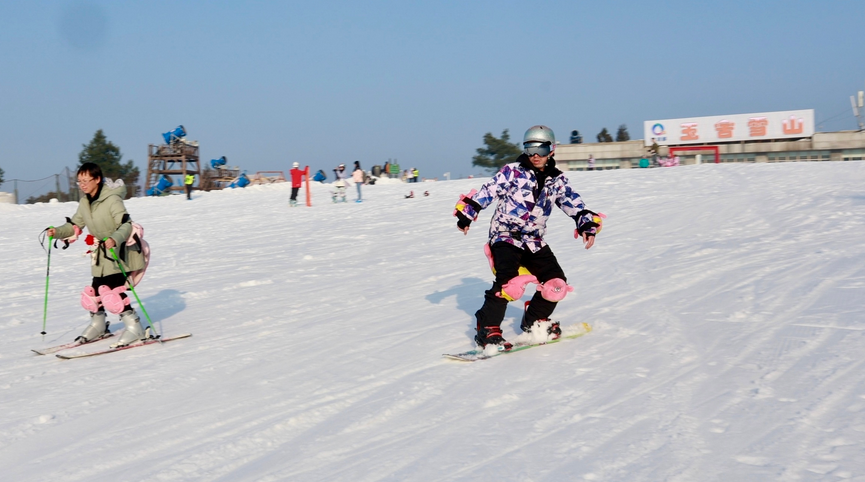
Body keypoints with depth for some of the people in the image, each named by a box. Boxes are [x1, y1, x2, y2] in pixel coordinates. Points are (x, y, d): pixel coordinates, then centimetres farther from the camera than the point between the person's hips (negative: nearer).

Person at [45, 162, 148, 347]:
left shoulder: (112, 199, -21)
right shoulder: (84, 202, 5)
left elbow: (127, 224, -29)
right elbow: (75, 225, 12)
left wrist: (115, 239, -47)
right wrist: (58, 232, -7)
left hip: (121, 252, -8)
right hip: (102, 255, 8)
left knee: (113, 290, -17)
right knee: (94, 290, 10)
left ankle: (134, 327, -9)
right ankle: (98, 325, 32)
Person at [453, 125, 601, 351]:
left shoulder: (556, 180, 9)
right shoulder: (513, 171, -3)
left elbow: (573, 203, 4)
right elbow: (487, 191, -4)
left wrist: (587, 225, -12)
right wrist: (466, 214, -7)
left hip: (534, 242, 6)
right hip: (505, 237, -5)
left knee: (556, 283, 2)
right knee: (509, 282, -27)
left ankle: (534, 321, 25)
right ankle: (487, 329, -15)